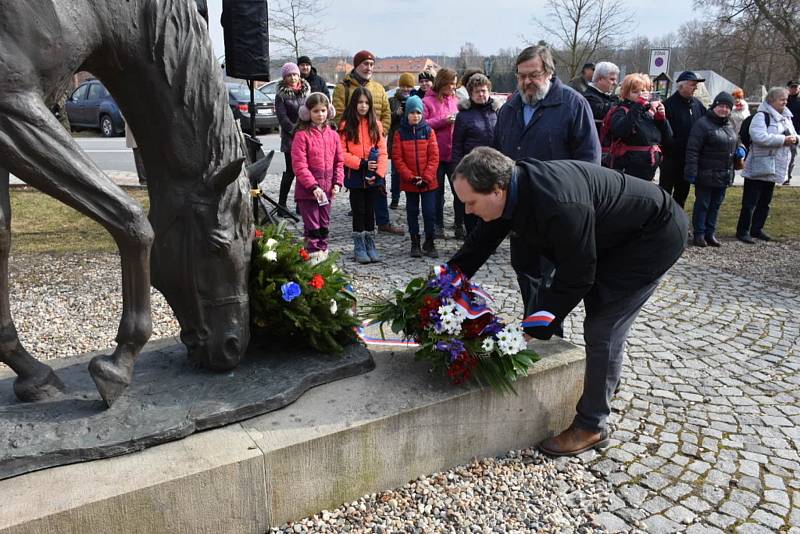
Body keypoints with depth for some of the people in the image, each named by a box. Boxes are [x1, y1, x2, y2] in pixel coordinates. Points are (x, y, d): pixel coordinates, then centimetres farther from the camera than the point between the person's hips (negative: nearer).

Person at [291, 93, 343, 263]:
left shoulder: (332, 135, 8)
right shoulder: (302, 135, -8)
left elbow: (339, 161, 11)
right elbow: (299, 165, -13)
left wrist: (337, 183, -1)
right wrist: (313, 186, -19)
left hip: (327, 189, 5)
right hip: (307, 190, -5)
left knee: (324, 223, 15)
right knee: (312, 225, -1)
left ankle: (323, 252, 27)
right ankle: (313, 255, 7)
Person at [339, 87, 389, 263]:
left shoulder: (376, 125, 6)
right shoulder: (346, 125, -3)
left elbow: (383, 151, 1)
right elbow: (341, 153, -8)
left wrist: (378, 173, -10)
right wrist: (361, 163, -16)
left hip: (372, 177, 2)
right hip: (355, 177, -2)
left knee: (370, 211, 10)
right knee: (359, 211, 4)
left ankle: (370, 246, 21)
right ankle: (359, 248, 15)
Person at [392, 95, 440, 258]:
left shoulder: (428, 131, 0)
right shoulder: (400, 133, -1)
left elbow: (434, 156, -3)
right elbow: (397, 158, -5)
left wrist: (426, 177, -11)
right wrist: (410, 177, -13)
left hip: (428, 182, 0)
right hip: (409, 182, 0)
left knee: (430, 212, 1)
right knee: (412, 212, 10)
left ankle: (430, 243, 13)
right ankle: (415, 243, 20)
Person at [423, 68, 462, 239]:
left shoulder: (456, 100, 10)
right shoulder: (427, 101, -3)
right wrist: (443, 121, -15)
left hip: (454, 153, 3)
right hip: (436, 154, -3)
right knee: (438, 192, 9)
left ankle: (459, 225, 11)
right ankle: (438, 226, 19)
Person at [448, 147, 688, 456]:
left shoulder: (560, 207, -40)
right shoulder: (512, 188, -13)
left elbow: (574, 278, -29)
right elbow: (479, 245, -2)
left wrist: (532, 327, -23)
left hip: (655, 235, -8)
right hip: (611, 236, 9)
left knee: (602, 331, -8)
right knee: (600, 324, 18)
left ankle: (591, 427, 5)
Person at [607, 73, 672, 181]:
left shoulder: (651, 112, 12)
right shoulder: (622, 111, -5)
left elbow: (667, 136, 14)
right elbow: (619, 130, -28)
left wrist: (661, 117, -3)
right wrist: (638, 105, -24)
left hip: (649, 171, 7)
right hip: (627, 171, -7)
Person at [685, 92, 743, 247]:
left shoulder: (729, 125, 13)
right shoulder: (703, 124, -12)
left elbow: (735, 144, 30)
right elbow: (692, 150, -17)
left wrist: (740, 150, 6)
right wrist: (691, 172, -22)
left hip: (724, 175, 8)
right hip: (706, 175, -8)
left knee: (716, 204, 13)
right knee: (702, 204, 1)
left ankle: (710, 233, 22)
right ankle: (699, 234, 11)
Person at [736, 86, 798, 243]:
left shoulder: (786, 117, 15)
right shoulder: (761, 116, -11)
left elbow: (793, 135, 22)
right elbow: (760, 137, -26)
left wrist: (794, 139, -2)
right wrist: (783, 139, -21)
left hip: (774, 169, 8)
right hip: (758, 168, -8)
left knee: (765, 202, 15)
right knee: (750, 202, -3)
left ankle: (757, 229, 25)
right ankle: (742, 231, 5)